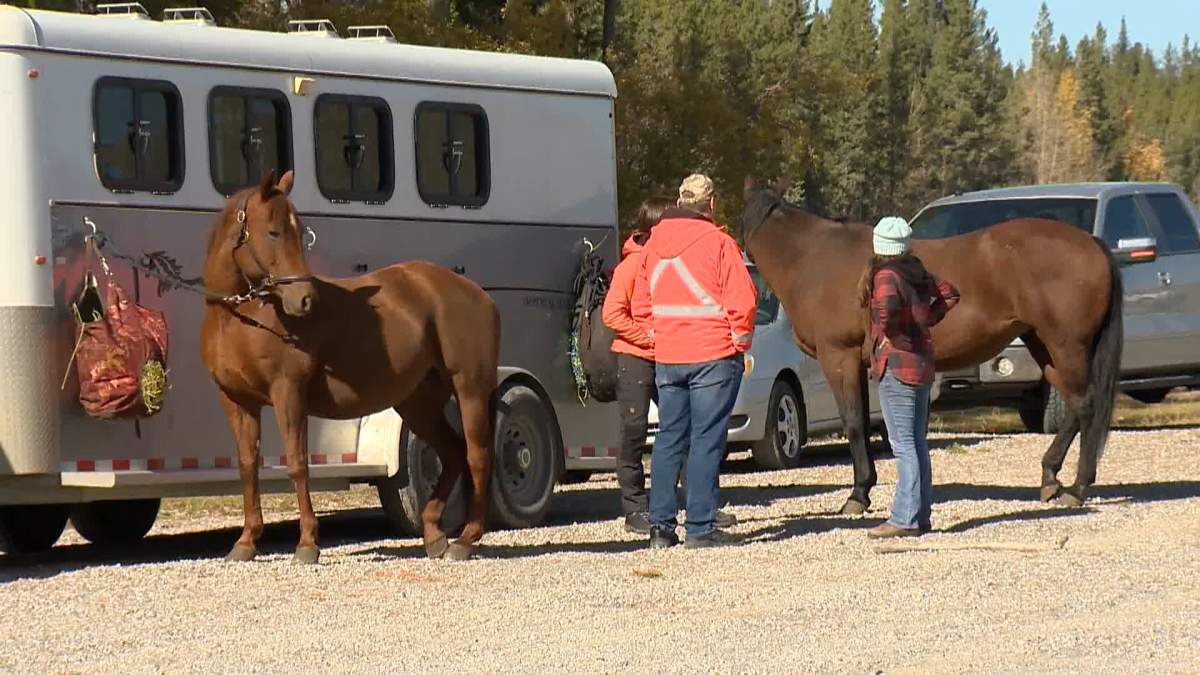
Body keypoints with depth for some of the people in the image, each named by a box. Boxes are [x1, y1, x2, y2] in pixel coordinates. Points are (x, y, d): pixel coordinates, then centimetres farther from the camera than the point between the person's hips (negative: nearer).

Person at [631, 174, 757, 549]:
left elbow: (640, 305, 13)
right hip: (714, 356, -5)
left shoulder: (653, 244, 9)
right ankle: (700, 528, -3)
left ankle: (661, 525, 9)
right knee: (707, 440, -2)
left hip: (667, 359, 5)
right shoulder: (718, 242, -8)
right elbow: (742, 301, -12)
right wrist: (741, 341, 1)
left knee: (669, 438, 11)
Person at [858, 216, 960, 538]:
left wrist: (886, 332, -17)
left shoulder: (886, 276, -13)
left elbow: (887, 306, -33)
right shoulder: (917, 272, 10)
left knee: (903, 444, -8)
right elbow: (949, 294, 22)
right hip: (923, 362, 8)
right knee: (917, 442, 13)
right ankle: (922, 514, 17)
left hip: (896, 364, -8)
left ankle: (905, 518, -10)